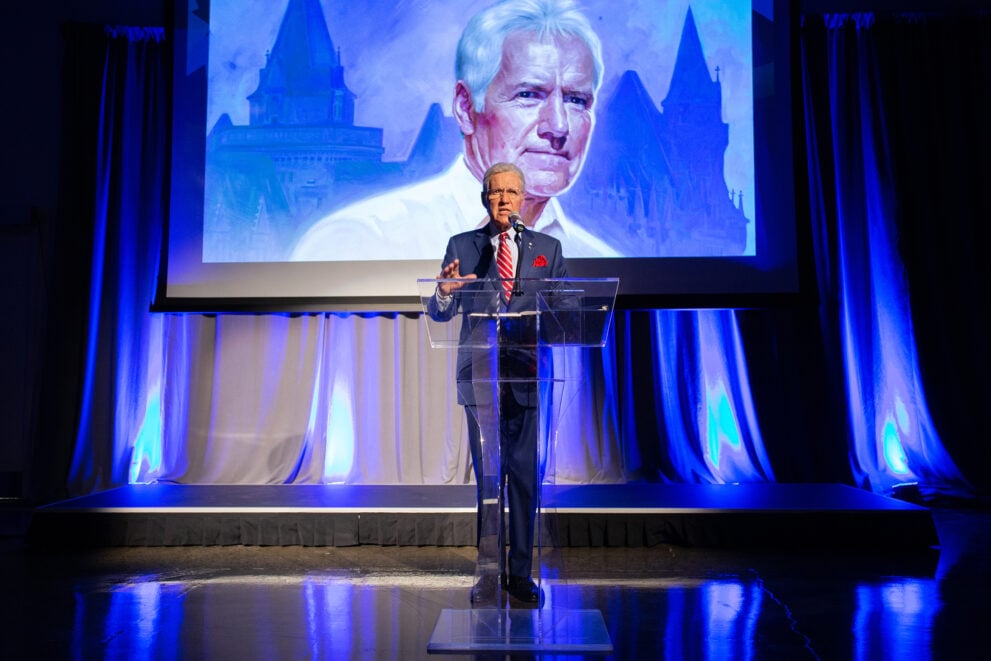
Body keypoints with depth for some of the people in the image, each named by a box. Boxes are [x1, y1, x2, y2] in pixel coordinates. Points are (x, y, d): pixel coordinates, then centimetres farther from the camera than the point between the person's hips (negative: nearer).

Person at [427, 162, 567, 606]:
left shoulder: (547, 248, 10)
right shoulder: (461, 246, 8)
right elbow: (440, 314, 2)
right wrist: (445, 291, -20)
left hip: (528, 376, 0)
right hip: (480, 376, 0)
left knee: (525, 476, 3)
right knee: (487, 477, 7)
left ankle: (521, 573, 16)